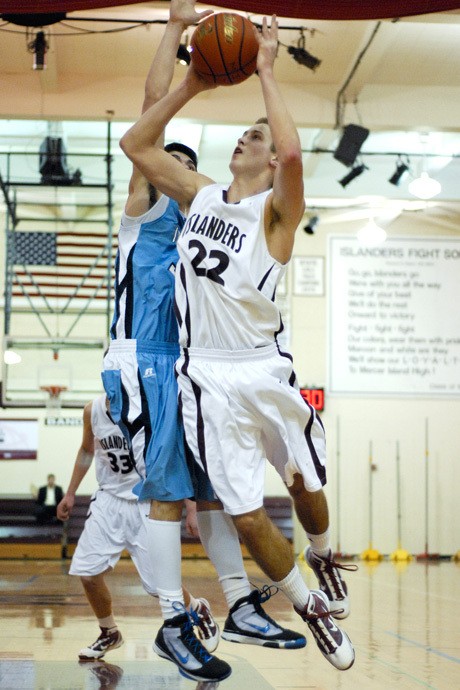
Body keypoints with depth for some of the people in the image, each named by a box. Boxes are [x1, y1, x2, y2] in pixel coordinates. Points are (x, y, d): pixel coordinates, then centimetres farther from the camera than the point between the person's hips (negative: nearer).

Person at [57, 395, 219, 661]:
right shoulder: (93, 410, -3)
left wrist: (192, 509, -11)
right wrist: (70, 494, 18)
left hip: (148, 504, -4)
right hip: (109, 499, 4)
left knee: (159, 585, -6)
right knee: (88, 573, -7)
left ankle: (199, 610, 27)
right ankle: (110, 633, 19)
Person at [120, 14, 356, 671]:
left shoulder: (277, 208, -6)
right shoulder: (200, 195, 9)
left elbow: (293, 151, -28)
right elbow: (135, 144, 13)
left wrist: (266, 72, -18)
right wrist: (191, 85, 5)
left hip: (264, 370, -3)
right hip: (207, 378, 3)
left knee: (305, 484, 16)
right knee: (246, 515, 2)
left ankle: (324, 557, 49)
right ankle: (311, 608, 23)